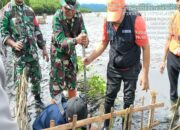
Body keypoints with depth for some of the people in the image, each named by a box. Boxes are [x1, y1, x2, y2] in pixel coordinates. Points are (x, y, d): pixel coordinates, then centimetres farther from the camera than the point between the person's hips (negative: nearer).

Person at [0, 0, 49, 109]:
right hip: (19, 53, -5)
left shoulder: (29, 10, 11)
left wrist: (44, 48, 13)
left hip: (32, 51, 5)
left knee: (37, 77, 13)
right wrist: (13, 44, -21)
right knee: (20, 81, -1)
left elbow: (37, 31, 15)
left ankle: (38, 100, 31)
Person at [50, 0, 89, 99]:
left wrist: (85, 40, -39)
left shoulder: (78, 15, -13)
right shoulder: (57, 18, -27)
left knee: (72, 82, 17)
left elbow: (83, 32, -14)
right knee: (57, 83, -2)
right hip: (59, 53, -5)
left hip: (71, 52, 5)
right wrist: (76, 40, -54)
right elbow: (61, 41, -35)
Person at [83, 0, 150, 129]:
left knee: (128, 101, 9)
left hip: (131, 69, -3)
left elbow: (146, 48, -18)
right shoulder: (107, 21, -10)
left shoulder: (136, 20, -24)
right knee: (109, 97, 14)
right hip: (113, 68, 3)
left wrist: (145, 74, -18)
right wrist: (91, 58, -9)